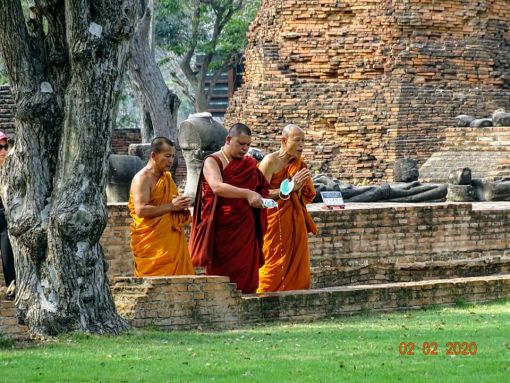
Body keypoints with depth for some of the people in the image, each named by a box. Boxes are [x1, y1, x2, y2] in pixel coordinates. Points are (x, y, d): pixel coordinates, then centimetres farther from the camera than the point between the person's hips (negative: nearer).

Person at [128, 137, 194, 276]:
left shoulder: (167, 177, 18)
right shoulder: (142, 178, -8)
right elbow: (141, 210, -20)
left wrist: (181, 205, 7)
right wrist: (171, 206, -18)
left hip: (172, 241, 8)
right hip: (152, 243, -8)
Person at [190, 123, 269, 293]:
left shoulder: (250, 164, 14)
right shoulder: (213, 162, -4)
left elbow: (263, 188, 24)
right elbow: (217, 187, -23)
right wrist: (247, 193, -32)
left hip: (245, 229, 5)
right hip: (222, 228, -5)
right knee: (221, 272, -7)